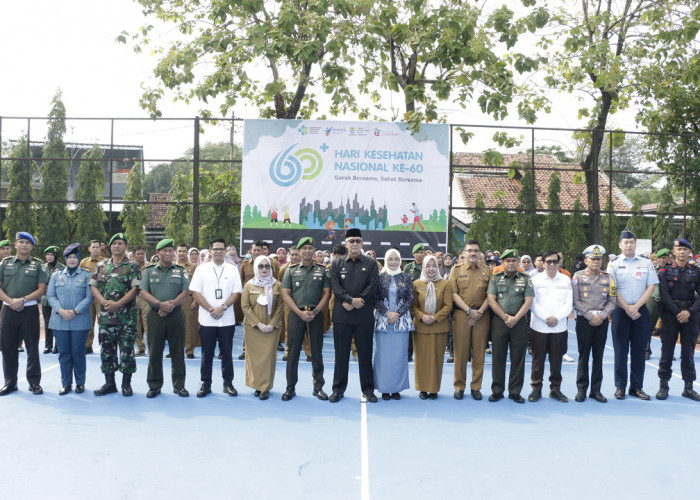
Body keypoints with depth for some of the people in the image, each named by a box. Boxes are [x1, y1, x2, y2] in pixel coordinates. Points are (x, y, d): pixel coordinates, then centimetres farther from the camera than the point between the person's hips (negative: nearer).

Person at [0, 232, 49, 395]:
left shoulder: (37, 265, 5)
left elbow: (41, 289, -1)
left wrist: (23, 300, -14)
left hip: (29, 310, -2)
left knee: (32, 348, 2)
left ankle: (34, 382, 10)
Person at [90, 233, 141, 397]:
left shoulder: (132, 266, 1)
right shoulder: (101, 266, 13)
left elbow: (135, 289, -8)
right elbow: (93, 286, 8)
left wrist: (118, 304, -17)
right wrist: (104, 302, -10)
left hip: (126, 316, -4)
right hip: (105, 315, 4)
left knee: (127, 349, -1)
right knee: (107, 349, 8)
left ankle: (126, 384, 8)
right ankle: (109, 383, 18)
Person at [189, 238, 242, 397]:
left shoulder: (232, 270, 6)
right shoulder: (202, 269, 4)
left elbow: (237, 293, 1)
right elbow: (195, 292, -2)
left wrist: (222, 308, -13)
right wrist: (210, 309, -11)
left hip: (227, 319, 1)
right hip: (206, 319, 0)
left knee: (227, 353, 6)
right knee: (207, 353, 6)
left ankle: (228, 383, 16)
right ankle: (206, 384, 16)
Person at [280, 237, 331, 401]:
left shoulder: (322, 270, 7)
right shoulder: (291, 270, 6)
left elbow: (327, 293, 3)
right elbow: (285, 294, 0)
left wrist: (315, 311, -10)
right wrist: (300, 313, -10)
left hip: (316, 315, 0)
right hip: (296, 314, 0)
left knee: (317, 352, 5)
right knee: (293, 352, 3)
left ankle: (318, 387, 14)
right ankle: (291, 387, 12)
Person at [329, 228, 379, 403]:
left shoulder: (371, 264, 6)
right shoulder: (337, 264, 9)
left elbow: (372, 288, -4)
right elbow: (335, 287, -2)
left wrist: (352, 304, -11)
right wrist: (351, 299, -18)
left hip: (364, 316, -1)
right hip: (341, 316, 1)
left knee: (365, 354, 5)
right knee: (341, 354, 6)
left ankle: (368, 389, 16)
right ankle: (338, 389, 16)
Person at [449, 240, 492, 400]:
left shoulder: (486, 271, 10)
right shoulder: (456, 270, 6)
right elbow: (454, 294, -2)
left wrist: (480, 311, -9)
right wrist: (469, 310, -11)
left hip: (482, 315, 1)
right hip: (461, 314, -1)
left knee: (479, 352, 3)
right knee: (461, 351, 0)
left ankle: (476, 387, 13)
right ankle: (459, 387, 9)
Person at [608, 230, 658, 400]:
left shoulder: (646, 263, 8)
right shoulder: (614, 265, 2)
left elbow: (651, 287, 2)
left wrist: (635, 307, -8)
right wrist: (627, 309, -12)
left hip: (641, 311, 2)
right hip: (620, 311, -2)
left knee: (639, 350, 5)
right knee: (621, 350, 1)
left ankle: (637, 387, 13)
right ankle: (620, 387, 8)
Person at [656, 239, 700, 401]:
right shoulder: (665, 271, 2)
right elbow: (664, 294, -6)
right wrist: (677, 313, -14)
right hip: (669, 314, -1)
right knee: (667, 351, 1)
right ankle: (663, 386, 9)